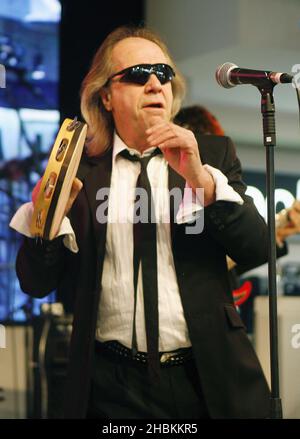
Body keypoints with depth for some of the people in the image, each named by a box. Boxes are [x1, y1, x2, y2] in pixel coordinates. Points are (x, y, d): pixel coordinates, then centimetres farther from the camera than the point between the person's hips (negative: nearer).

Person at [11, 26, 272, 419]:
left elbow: (257, 250, -6)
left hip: (207, 377, 1)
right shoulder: (78, 168, 1)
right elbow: (36, 283, -2)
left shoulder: (213, 153, 4)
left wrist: (201, 179, -20)